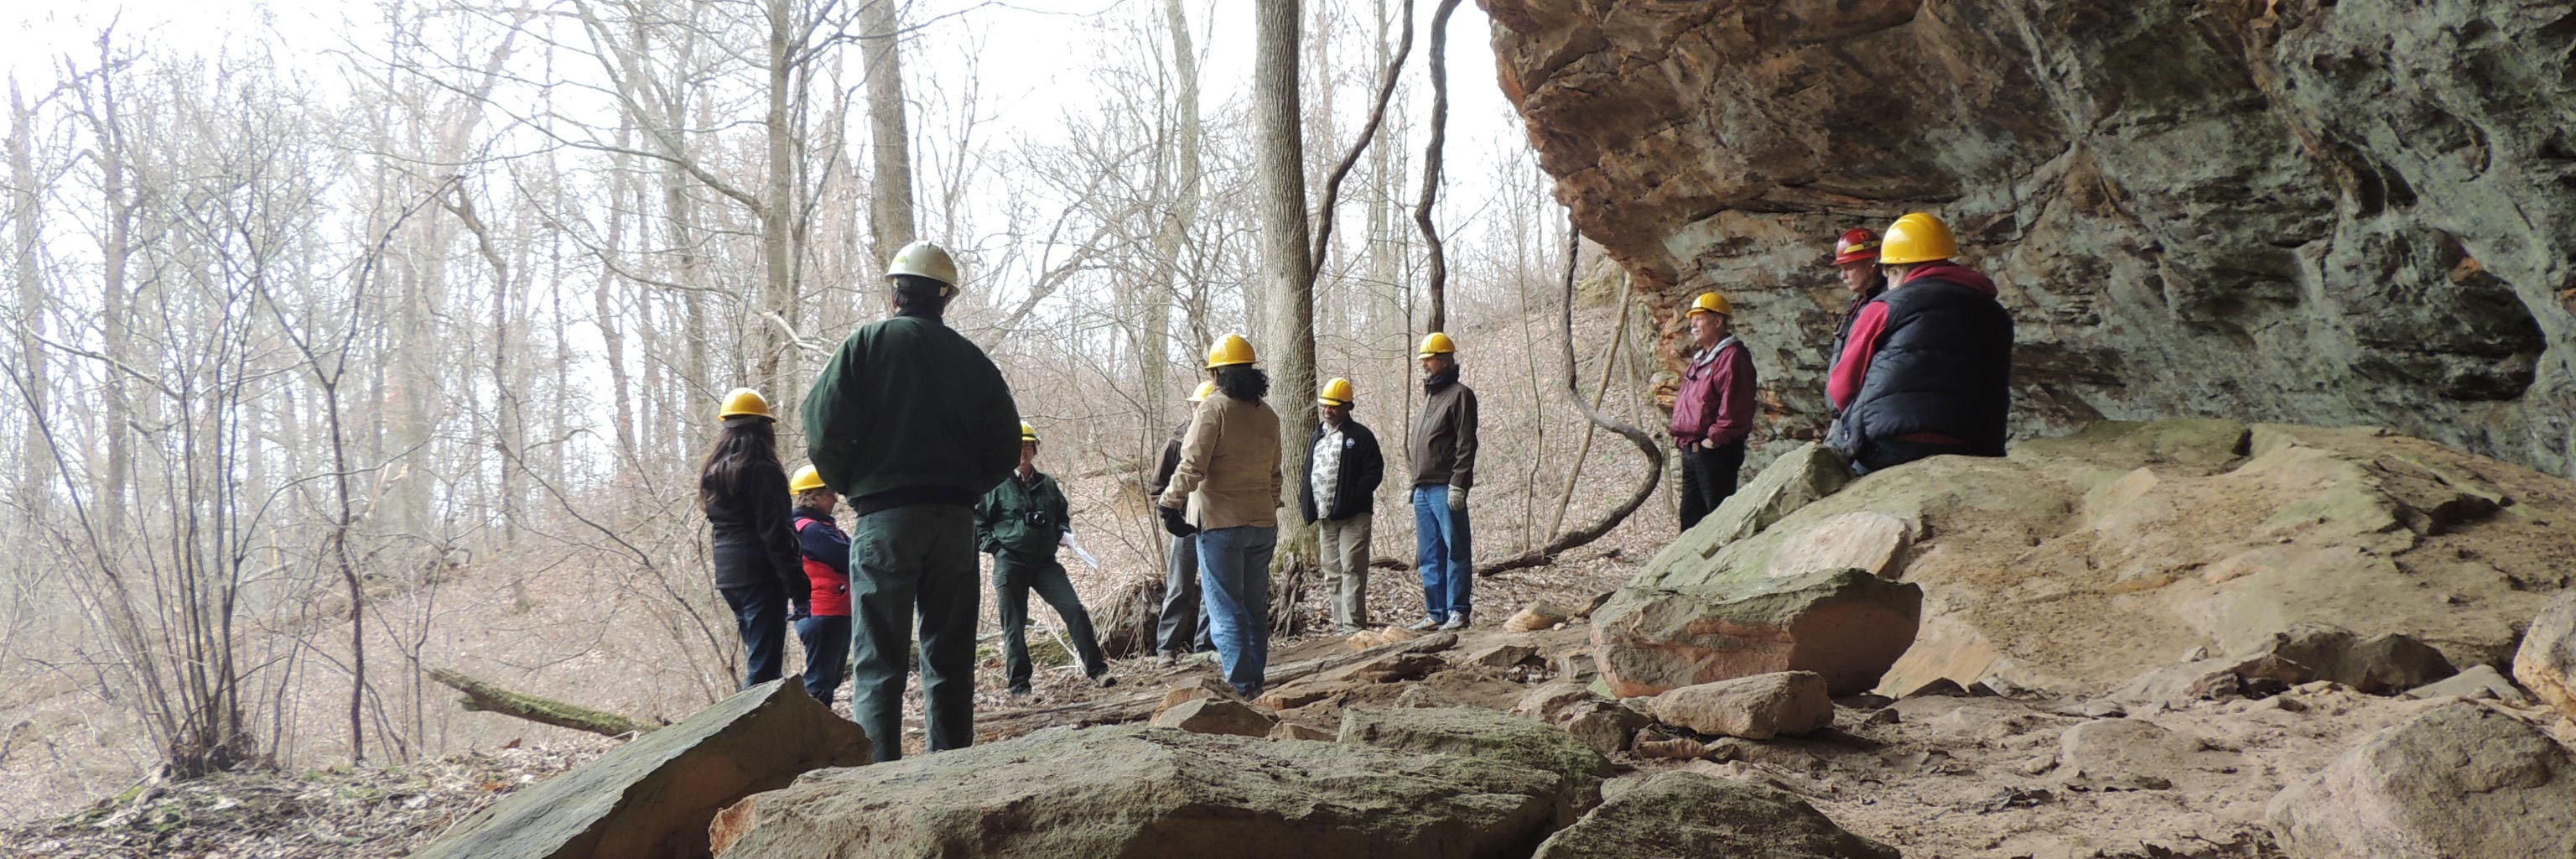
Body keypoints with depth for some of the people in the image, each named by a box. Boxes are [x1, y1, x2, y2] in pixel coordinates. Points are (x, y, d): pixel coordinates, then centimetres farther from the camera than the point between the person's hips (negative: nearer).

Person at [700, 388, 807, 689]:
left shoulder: (713, 473, 14)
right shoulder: (763, 471, -11)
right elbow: (774, 532, -17)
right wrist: (797, 583, -16)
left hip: (727, 575, 8)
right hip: (760, 574, -8)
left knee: (758, 658, 17)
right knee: (764, 666, -8)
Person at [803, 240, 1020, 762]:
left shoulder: (866, 343, -1)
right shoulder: (971, 358, 9)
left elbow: (826, 432, -9)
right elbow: (1004, 448, 6)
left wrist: (849, 488, 7)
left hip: (884, 516, -3)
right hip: (956, 518, 3)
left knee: (878, 660, -2)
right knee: (949, 659, 10)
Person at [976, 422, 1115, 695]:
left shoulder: (1047, 484, 11)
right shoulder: (998, 485, -2)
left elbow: (1062, 514, 26)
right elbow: (978, 519, 2)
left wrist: (1063, 533, 7)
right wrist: (994, 547, -8)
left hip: (1045, 562, 3)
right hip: (1010, 563, -3)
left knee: (1074, 610, -8)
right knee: (1014, 625, 3)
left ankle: (1096, 669, -4)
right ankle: (1019, 684, 11)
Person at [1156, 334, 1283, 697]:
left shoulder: (1214, 407, -10)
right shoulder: (1268, 415, 11)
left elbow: (1192, 466, -16)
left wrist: (1171, 501, -4)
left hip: (1220, 522, -6)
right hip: (1262, 523, 6)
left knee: (1226, 609, -3)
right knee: (1256, 607, 13)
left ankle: (1239, 685, -7)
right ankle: (1256, 681, 17)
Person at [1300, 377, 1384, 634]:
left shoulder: (1360, 436, -4)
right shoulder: (1319, 435, 18)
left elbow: (1375, 471, -9)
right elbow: (1309, 471, 21)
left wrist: (1353, 497, -17)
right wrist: (1306, 501, 6)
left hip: (1352, 517, -7)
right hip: (1325, 517, 7)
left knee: (1352, 570, -10)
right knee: (1333, 572, 10)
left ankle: (1353, 626, -10)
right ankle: (1341, 625, 16)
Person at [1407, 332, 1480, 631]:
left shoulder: (1459, 394, -5)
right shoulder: (1429, 396, 23)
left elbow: (1466, 444, -12)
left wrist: (1458, 484, -19)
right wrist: (1416, 485, 19)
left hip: (1446, 489, -9)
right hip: (1423, 490, 9)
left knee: (1456, 549, -5)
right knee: (1430, 555, 9)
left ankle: (1458, 612, -3)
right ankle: (1436, 613, 13)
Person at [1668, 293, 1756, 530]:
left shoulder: (1731, 357, -13)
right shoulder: (1700, 358, 20)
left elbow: (1734, 405, -22)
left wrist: (1715, 438, -20)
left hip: (1715, 452, -10)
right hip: (1691, 450, 10)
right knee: (1691, 515, 15)